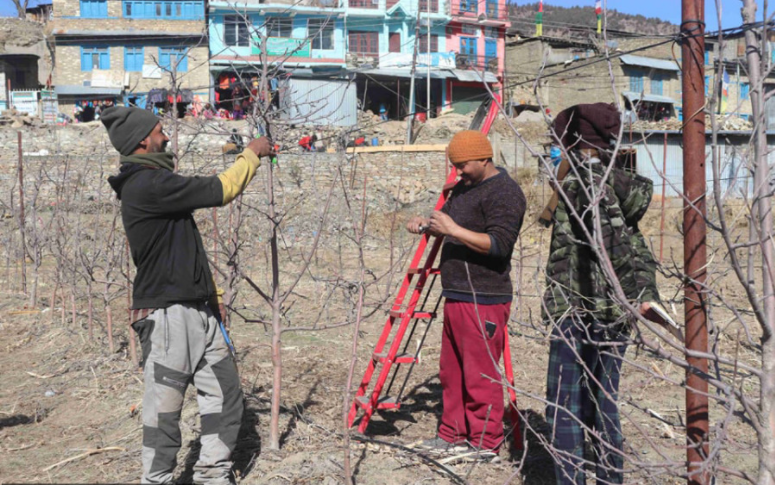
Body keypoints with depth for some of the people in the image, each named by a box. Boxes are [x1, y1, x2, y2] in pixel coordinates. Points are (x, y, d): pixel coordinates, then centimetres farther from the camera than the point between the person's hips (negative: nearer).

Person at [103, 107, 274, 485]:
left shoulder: (153, 182, 16)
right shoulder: (147, 185, -16)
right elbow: (219, 190, -16)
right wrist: (252, 154, -2)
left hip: (197, 309, 10)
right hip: (167, 315, -10)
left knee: (224, 395, 12)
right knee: (165, 408, -1)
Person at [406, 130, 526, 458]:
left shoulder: (504, 192, -12)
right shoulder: (464, 188, 18)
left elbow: (499, 244, -21)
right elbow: (448, 223, 30)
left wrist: (454, 230, -24)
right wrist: (427, 224, 8)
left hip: (483, 300, -10)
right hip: (456, 296, 10)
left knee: (481, 375, -3)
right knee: (451, 372, 16)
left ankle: (484, 443, 8)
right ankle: (453, 435, 27)